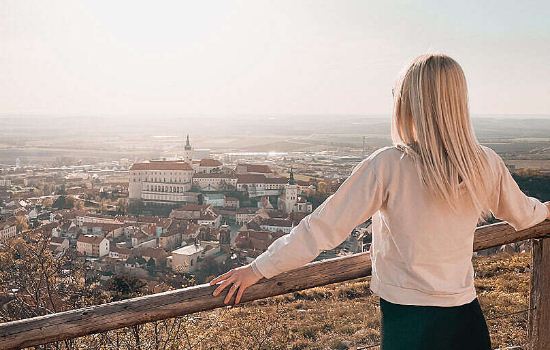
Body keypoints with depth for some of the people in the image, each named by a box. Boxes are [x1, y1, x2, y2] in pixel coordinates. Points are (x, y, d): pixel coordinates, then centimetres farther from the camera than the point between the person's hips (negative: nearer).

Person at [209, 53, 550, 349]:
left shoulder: (388, 166, -19)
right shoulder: (486, 164, -5)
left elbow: (323, 228, -19)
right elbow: (522, 215, 15)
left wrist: (258, 269, -11)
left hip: (408, 318, -3)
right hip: (466, 314, 4)